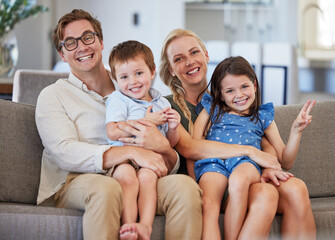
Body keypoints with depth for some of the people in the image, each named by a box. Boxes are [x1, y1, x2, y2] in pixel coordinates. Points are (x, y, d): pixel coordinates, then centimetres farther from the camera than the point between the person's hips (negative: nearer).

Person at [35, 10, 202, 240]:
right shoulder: (53, 96, 13)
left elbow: (170, 166, 16)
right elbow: (65, 152, -8)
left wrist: (162, 146, -10)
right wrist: (132, 152, -18)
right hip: (77, 182, -3)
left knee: (184, 185, -27)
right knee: (105, 187, -37)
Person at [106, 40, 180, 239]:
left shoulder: (162, 103, 21)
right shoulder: (117, 99, 9)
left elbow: (171, 143, 27)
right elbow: (113, 132, -9)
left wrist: (172, 128, 3)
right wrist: (147, 121, -6)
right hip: (123, 157, -2)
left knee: (147, 176, -32)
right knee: (127, 176, -36)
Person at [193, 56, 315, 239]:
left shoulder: (262, 117, 28)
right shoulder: (212, 110, 26)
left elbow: (285, 159, 27)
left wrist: (296, 130, 14)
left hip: (247, 163, 0)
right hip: (214, 162, 0)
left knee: (239, 178, -39)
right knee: (208, 207, -34)